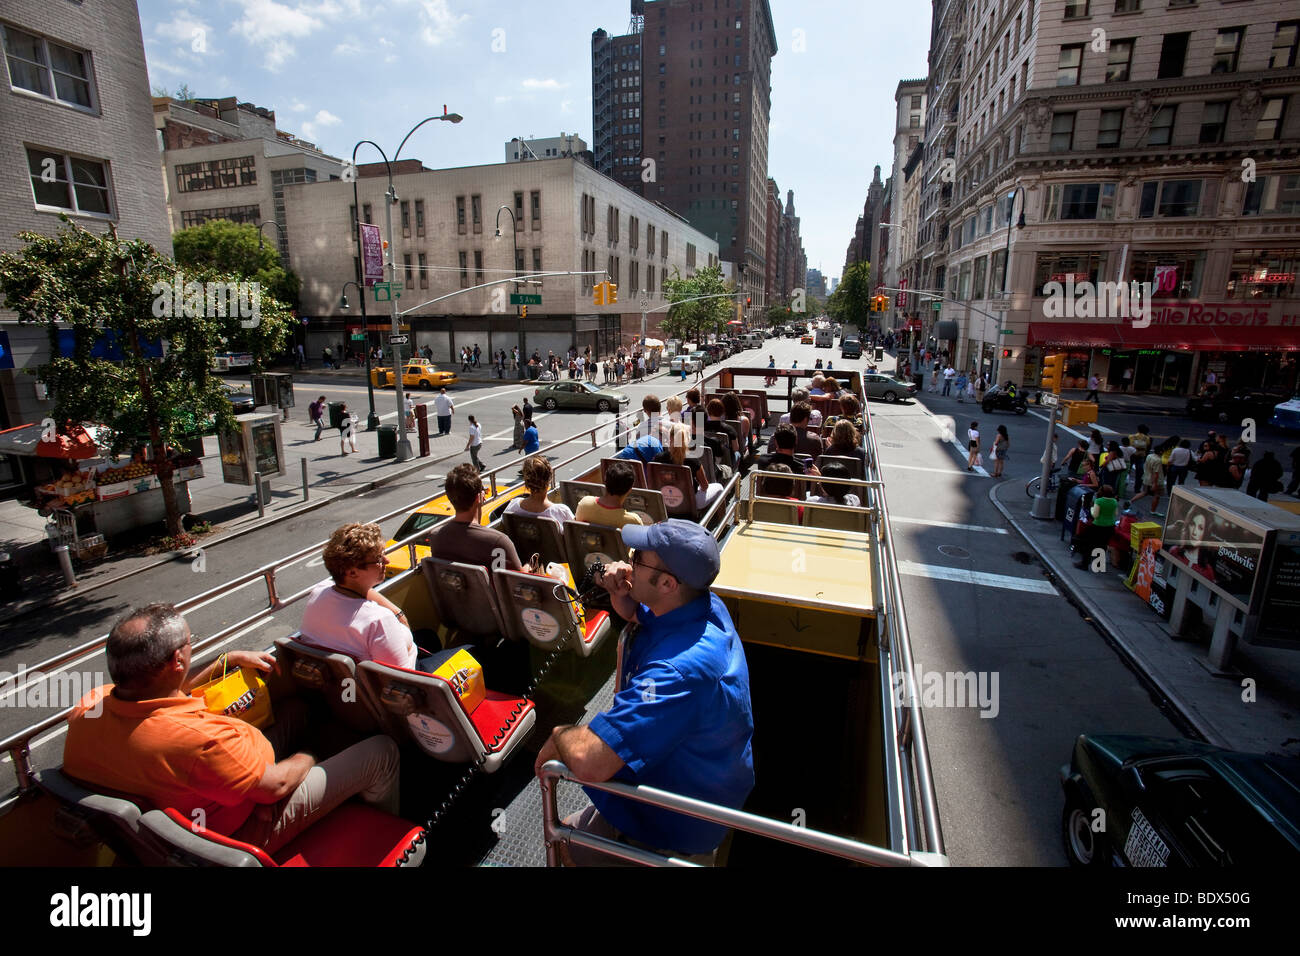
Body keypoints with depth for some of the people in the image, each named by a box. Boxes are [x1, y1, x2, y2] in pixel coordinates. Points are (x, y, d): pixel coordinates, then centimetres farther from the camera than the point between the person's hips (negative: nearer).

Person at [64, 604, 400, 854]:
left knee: (293, 710, 23)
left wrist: (230, 659, 10)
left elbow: (161, 694, 6)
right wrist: (305, 759, -6)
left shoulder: (88, 708, -19)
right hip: (248, 833, -8)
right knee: (383, 751, -1)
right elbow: (275, 786, -27)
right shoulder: (197, 739, -44)